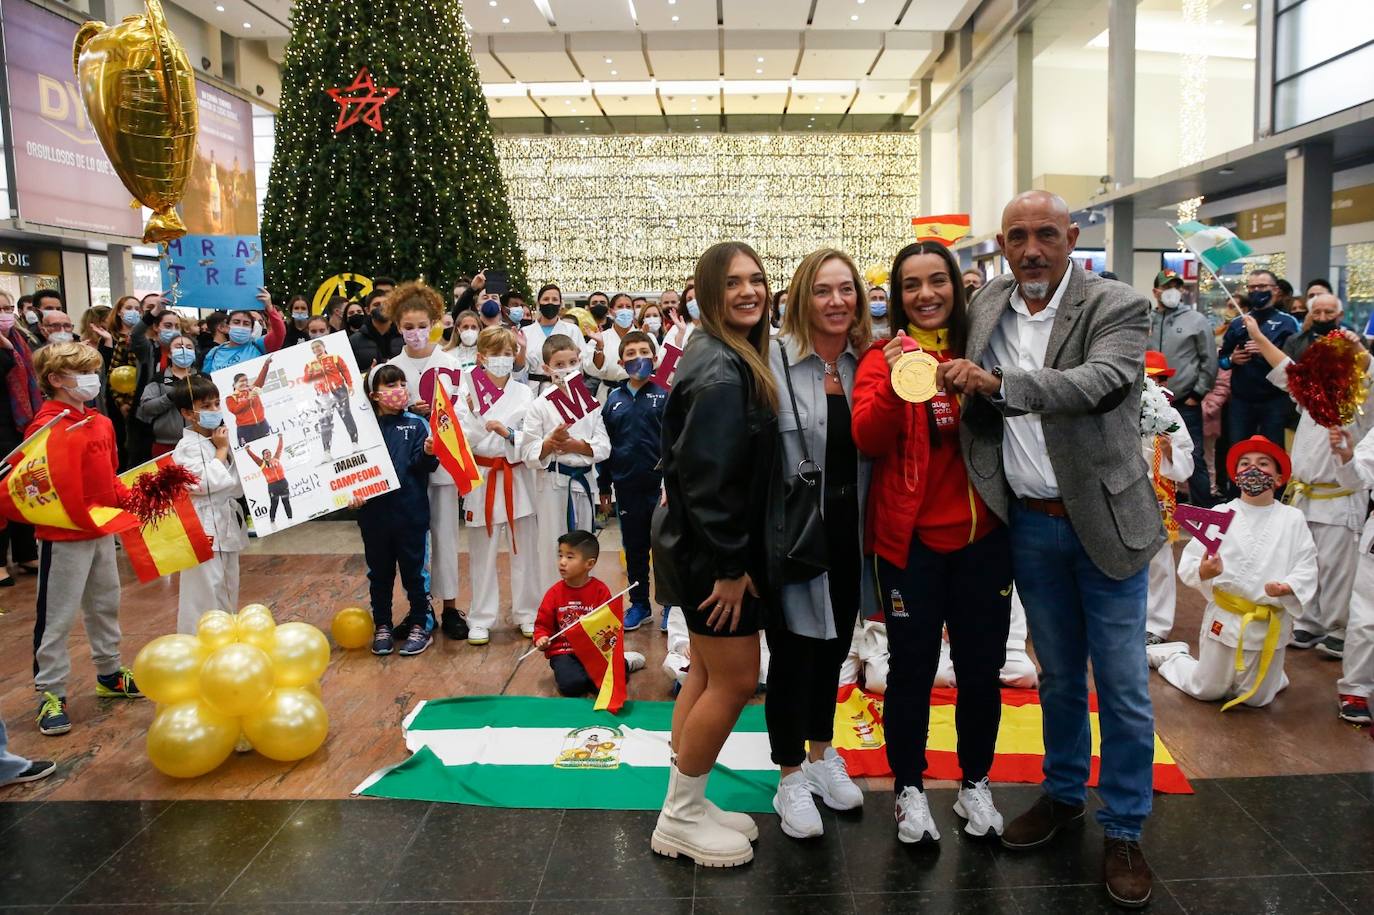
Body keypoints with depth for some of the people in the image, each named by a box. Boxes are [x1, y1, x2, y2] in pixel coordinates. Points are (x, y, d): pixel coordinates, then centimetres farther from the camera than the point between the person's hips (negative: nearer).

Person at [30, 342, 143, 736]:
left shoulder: (102, 423, 7)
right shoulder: (45, 427, -17)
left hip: (103, 532, 8)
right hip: (63, 538, -8)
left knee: (106, 605, 20)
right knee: (56, 616, 3)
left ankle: (110, 675, 36)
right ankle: (51, 692, 14)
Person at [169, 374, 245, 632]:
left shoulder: (220, 439, 11)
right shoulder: (187, 447, -12)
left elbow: (236, 486, 12)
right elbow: (205, 482, -25)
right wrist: (222, 451, -14)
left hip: (227, 523, 8)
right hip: (204, 526, -8)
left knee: (228, 587, 17)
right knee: (206, 590, -5)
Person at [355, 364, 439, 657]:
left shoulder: (415, 424, -1)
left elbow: (422, 466, -8)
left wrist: (428, 453, -29)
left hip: (410, 512, -1)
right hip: (373, 513, 2)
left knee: (414, 569, 8)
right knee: (379, 572, 13)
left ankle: (420, 625, 21)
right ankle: (382, 626, 27)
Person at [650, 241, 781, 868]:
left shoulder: (732, 357, 11)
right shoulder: (721, 371, -21)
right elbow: (708, 477, -25)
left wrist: (733, 557, 14)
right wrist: (730, 566, -21)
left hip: (702, 548, 10)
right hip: (713, 552, -10)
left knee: (709, 672, 17)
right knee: (736, 680, 0)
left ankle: (687, 804, 31)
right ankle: (679, 818, 16)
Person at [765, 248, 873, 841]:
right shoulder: (775, 361, -14)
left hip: (849, 532, 6)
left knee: (834, 645, 20)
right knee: (794, 651, 7)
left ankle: (821, 753, 41)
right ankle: (791, 777, 26)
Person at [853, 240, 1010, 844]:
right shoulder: (883, 356, -2)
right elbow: (867, 442, -16)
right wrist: (892, 384, -29)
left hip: (981, 533, 3)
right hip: (910, 537, -2)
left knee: (981, 669, 12)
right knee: (911, 668, 7)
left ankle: (976, 786, 33)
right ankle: (909, 789, 27)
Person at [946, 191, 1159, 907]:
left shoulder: (1119, 308, -11)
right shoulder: (984, 309, 3)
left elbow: (1096, 383, -29)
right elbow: (971, 396, 13)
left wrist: (995, 381, -40)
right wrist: (952, 398, -10)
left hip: (1103, 522, -4)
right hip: (1029, 522, 4)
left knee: (1122, 687, 5)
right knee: (1056, 674, 19)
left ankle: (1123, 829, 23)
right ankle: (1063, 794, 37)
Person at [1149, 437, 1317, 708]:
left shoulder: (1293, 519, -3)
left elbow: (1306, 567, -6)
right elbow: (1187, 564, -7)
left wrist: (1289, 587, -25)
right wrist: (1203, 571, -29)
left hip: (1271, 623, 1)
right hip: (1225, 619, -1)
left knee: (1256, 699, 13)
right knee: (1206, 692, 11)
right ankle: (1171, 654, 39)